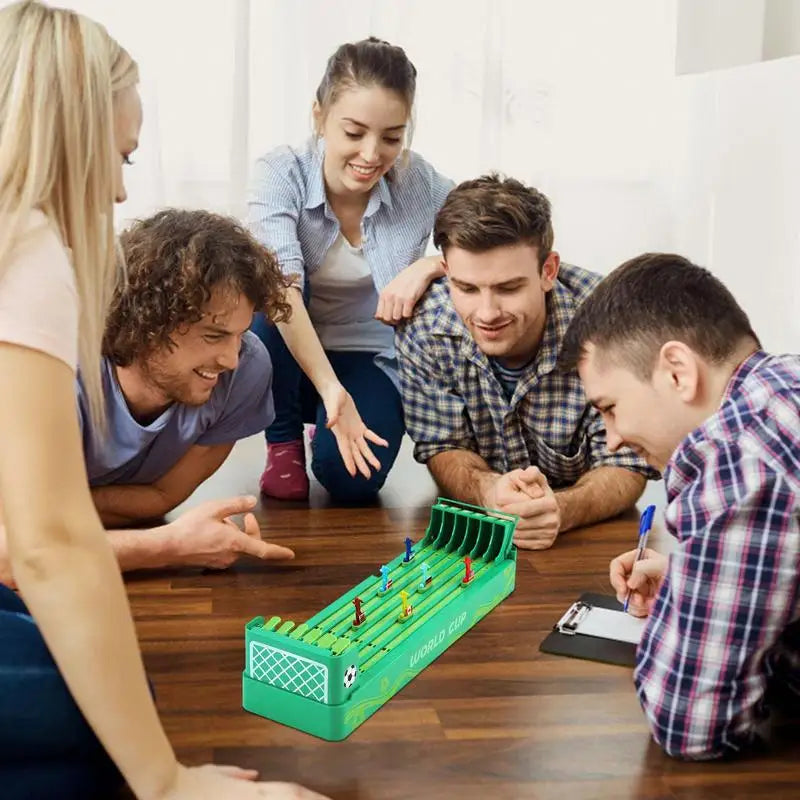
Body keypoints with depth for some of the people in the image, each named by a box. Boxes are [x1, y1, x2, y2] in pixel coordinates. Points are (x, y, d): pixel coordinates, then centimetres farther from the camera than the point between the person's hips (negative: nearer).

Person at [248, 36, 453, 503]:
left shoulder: (417, 182, -15)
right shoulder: (281, 174, -20)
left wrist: (430, 265, -30)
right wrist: (331, 389, -47)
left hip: (371, 362, 1)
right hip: (287, 360, 0)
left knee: (351, 478, -26)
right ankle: (283, 443, -8)